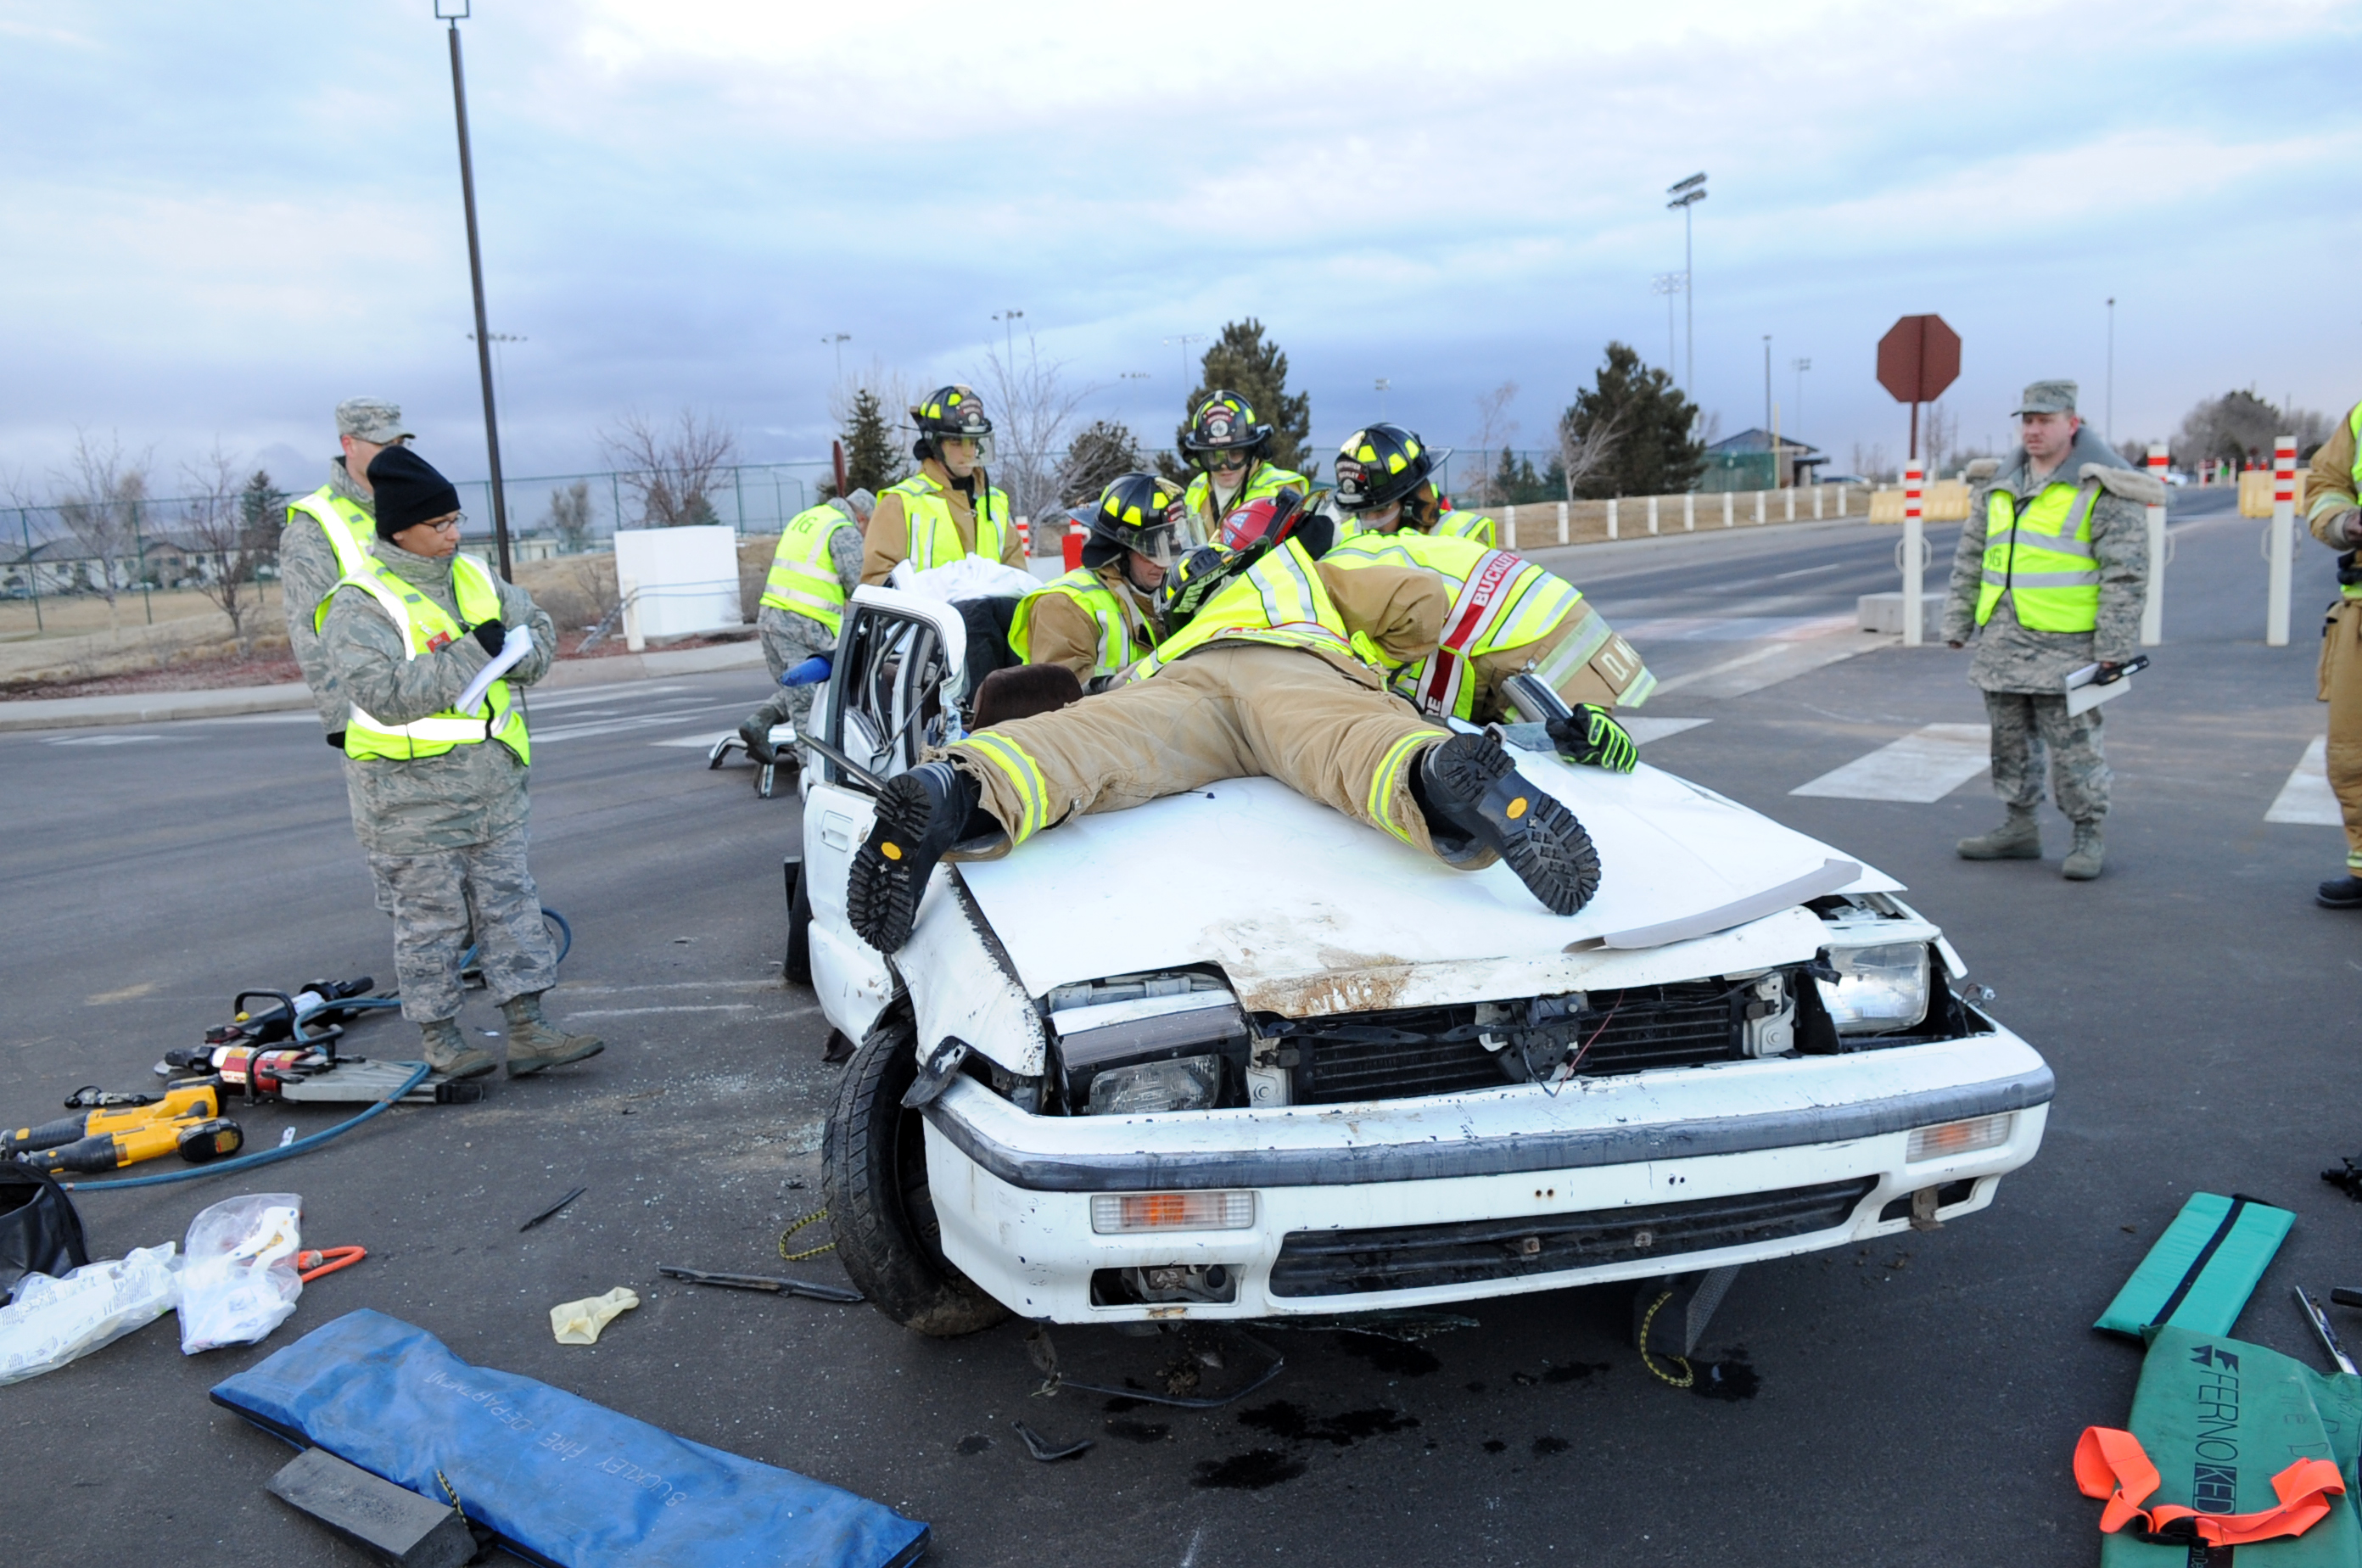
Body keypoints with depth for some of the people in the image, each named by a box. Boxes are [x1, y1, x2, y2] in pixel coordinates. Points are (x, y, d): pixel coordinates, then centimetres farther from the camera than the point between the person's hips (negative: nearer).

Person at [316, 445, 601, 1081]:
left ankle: (528, 1028, 14)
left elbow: (540, 632, 14)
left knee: (510, 903, 8)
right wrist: (471, 656, -23)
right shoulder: (360, 606, -12)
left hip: (492, 787, 7)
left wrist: (511, 653, -9)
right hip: (411, 798, -6)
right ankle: (439, 1035, 17)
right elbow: (386, 692, -24)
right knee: (430, 918, 4)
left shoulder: (475, 577, 9)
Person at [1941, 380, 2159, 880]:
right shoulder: (1999, 487, 14)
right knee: (2010, 739, 13)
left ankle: (2088, 836, 8)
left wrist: (2113, 646, -13)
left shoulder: (2101, 488, -6)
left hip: (2065, 645, -7)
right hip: (2001, 642, 7)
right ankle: (2020, 826, 24)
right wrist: (1957, 622, 17)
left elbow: (2126, 571, -9)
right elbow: (1970, 557, 21)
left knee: (2073, 743, -3)